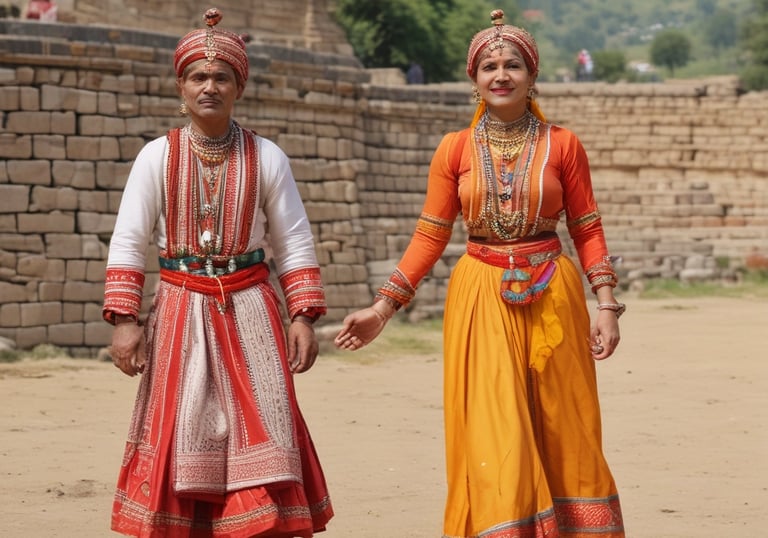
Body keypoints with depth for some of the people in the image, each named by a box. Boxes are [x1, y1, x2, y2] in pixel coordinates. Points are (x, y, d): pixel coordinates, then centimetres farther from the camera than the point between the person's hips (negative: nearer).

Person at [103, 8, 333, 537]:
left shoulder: (266, 157, 2)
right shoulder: (157, 156, 0)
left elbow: (295, 244, 4)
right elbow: (128, 242, 0)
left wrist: (303, 316, -4)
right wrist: (125, 320, -8)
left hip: (250, 312, 0)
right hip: (180, 312, 0)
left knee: (260, 433, -3)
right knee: (177, 440, 0)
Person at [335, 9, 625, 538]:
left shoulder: (562, 145, 2)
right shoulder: (455, 149, 2)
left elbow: (588, 231, 5)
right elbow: (429, 237, 4)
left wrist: (607, 304, -3)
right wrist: (383, 307, -2)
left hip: (552, 296, 0)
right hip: (482, 300, 0)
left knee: (563, 437, 6)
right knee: (492, 437, -4)